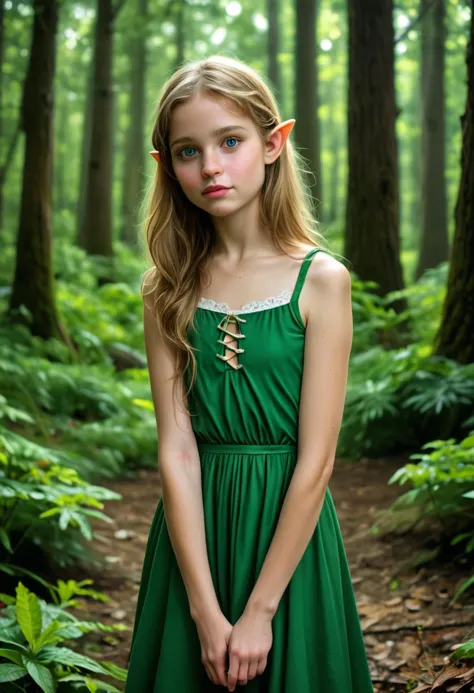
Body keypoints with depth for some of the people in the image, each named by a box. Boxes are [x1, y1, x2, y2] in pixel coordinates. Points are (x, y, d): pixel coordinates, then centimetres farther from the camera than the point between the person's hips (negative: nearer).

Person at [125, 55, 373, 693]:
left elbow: (315, 461, -13)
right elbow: (176, 451, -8)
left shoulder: (320, 279, -9)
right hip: (194, 527, 2)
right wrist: (207, 612, -14)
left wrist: (259, 612, -14)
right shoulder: (167, 289, -1)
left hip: (289, 527, -2)